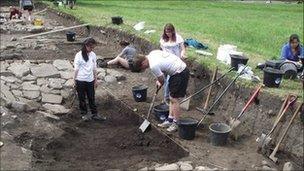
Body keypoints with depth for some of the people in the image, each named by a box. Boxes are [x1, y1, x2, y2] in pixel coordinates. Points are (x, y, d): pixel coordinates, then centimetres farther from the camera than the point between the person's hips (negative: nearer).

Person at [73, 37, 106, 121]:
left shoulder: (93, 55, 3)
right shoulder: (79, 55, -11)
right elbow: (76, 69, -7)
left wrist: (96, 80, 12)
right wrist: (75, 81, -5)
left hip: (90, 80, 4)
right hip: (80, 80, -4)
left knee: (92, 97, 11)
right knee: (82, 98, 9)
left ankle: (94, 114, 21)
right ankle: (84, 114, 23)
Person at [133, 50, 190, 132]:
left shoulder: (153, 66, -24)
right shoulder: (152, 53, 4)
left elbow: (162, 80, -11)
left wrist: (160, 83, 12)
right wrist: (159, 80, 12)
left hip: (180, 73, -10)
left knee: (174, 99, -6)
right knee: (172, 97, 14)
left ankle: (176, 123, 4)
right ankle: (170, 120, 22)